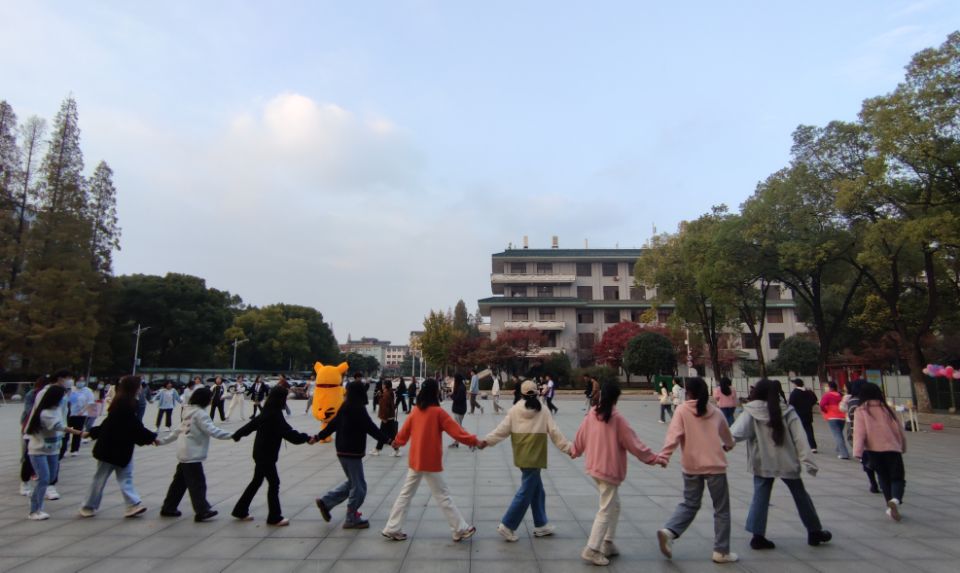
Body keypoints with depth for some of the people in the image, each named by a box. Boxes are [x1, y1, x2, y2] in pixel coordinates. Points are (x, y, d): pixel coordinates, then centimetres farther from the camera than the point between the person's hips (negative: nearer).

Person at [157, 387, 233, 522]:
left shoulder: (190, 411, 13)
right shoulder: (200, 413, -16)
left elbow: (178, 430, 17)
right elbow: (212, 430, -24)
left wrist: (162, 441, 25)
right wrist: (231, 435, -27)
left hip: (184, 453, 10)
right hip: (192, 454, -10)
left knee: (180, 481, 18)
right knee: (197, 483, -5)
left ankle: (168, 508, 26)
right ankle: (202, 511, -1)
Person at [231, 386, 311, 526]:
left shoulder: (267, 412, 7)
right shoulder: (275, 415, -22)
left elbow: (252, 423, 19)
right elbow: (288, 433, -29)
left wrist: (237, 434, 32)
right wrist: (306, 438, -29)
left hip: (261, 453, 10)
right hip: (266, 455, -10)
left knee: (256, 481, 20)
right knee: (273, 483, -2)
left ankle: (240, 511, 32)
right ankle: (274, 517, 6)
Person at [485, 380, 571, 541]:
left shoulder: (515, 410, 0)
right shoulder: (542, 411, -5)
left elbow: (502, 429, -5)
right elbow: (555, 432, -5)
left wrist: (486, 440, -1)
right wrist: (567, 448, 1)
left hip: (522, 457, 5)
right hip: (534, 458, -4)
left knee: (537, 491, 18)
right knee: (525, 493, 3)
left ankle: (541, 525, 26)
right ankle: (507, 526, 3)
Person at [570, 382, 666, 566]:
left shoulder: (591, 415, 0)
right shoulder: (617, 419, -16)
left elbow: (580, 437, 11)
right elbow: (634, 444, -11)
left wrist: (574, 452, 31)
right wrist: (655, 458, -1)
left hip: (595, 467, 7)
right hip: (610, 470, -7)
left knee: (614, 504, 20)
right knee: (606, 510, 2)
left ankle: (607, 544, 23)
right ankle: (592, 550, 3)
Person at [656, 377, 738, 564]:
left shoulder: (682, 410, -4)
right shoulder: (716, 412, 6)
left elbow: (673, 435, -16)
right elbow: (726, 434, 24)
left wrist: (664, 455, -18)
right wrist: (728, 445, 45)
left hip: (691, 465, 0)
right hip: (715, 465, 0)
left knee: (689, 504, 16)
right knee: (721, 509, 13)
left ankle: (669, 531, -3)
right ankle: (721, 551, 17)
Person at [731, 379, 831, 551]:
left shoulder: (751, 414, -9)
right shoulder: (787, 412, -3)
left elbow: (737, 432, -22)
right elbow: (799, 438, -6)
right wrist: (807, 461, -7)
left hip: (762, 462, -1)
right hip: (786, 461, 2)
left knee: (760, 498, 6)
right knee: (801, 495, 19)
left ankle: (758, 535, 2)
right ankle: (815, 532, 33)